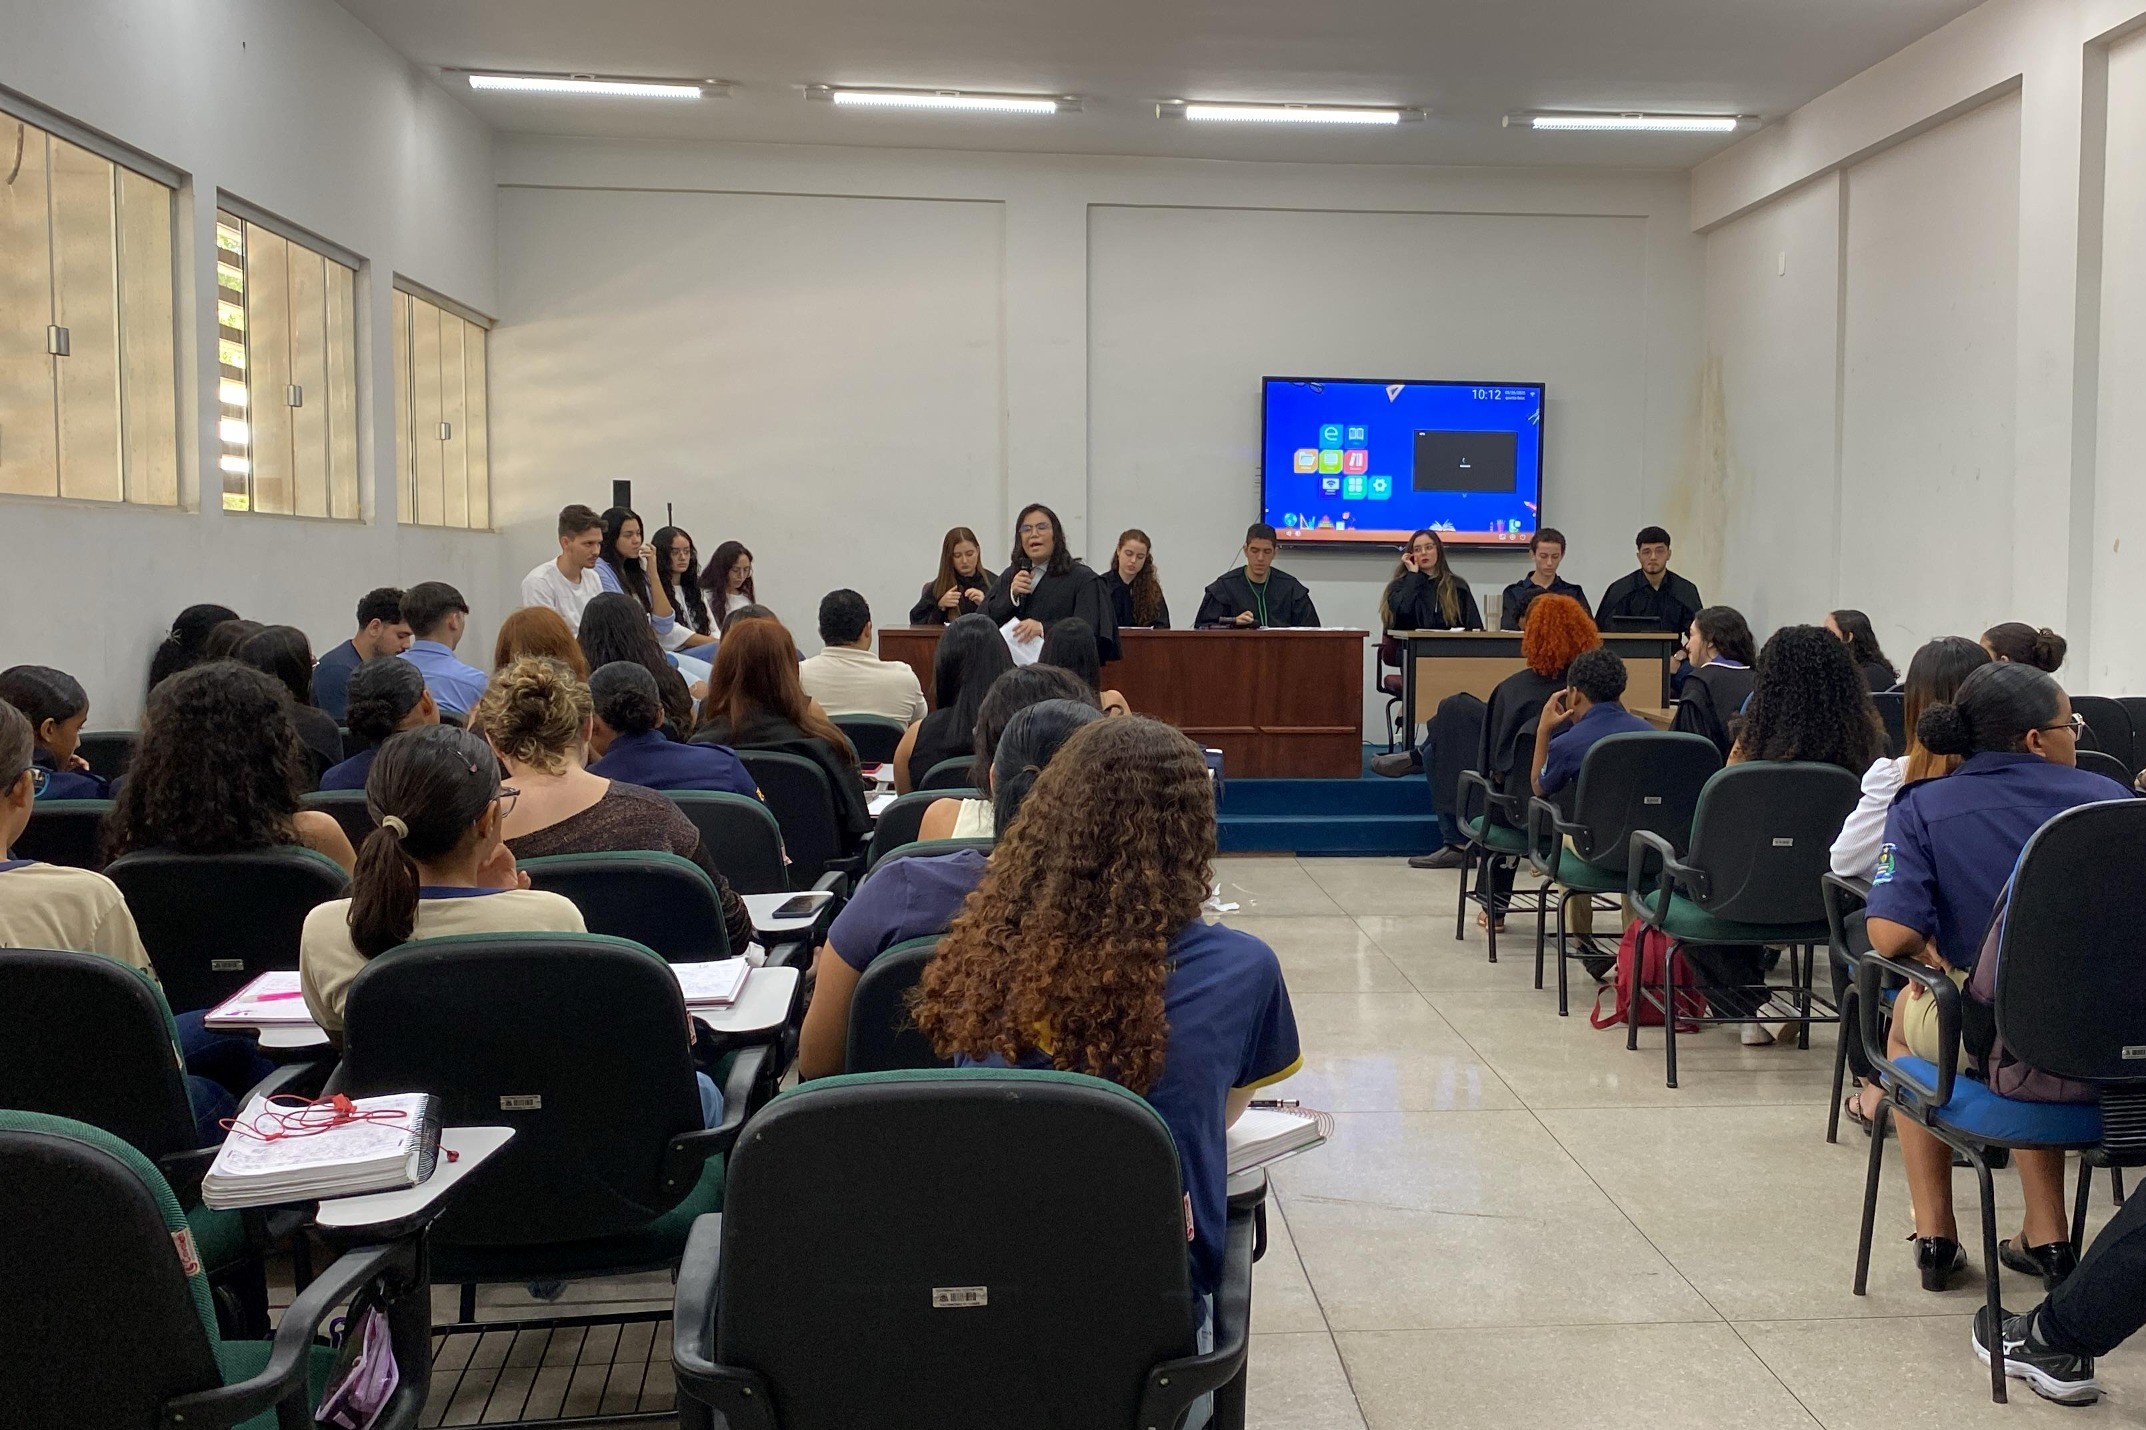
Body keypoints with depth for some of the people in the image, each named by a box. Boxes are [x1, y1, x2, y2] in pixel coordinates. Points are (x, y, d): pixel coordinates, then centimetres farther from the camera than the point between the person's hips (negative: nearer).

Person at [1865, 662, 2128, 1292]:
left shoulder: (1925, 806, -5)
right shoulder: (2111, 797, 0)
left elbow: (1890, 934, -16)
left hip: (1988, 1044, -2)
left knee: (1908, 1013, 34)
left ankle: (1935, 1234, 32)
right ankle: (2045, 1237, 37)